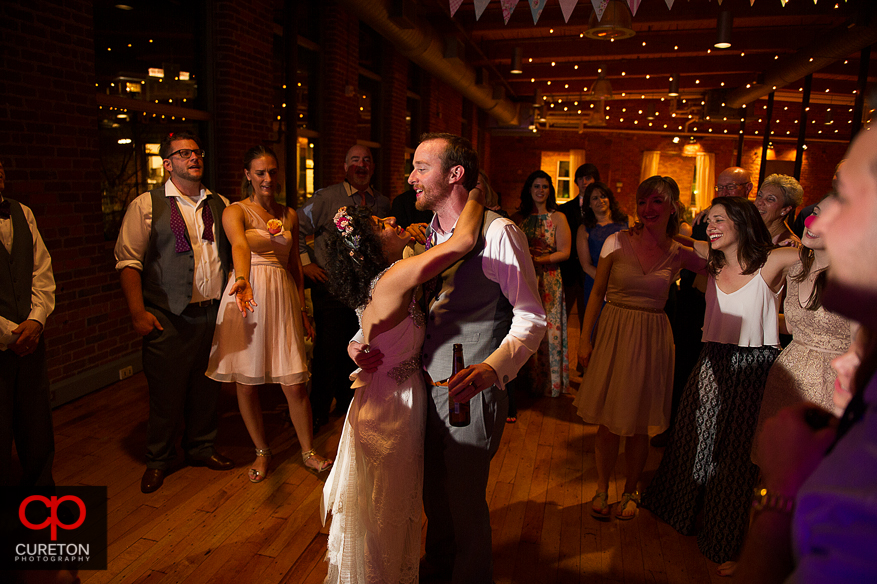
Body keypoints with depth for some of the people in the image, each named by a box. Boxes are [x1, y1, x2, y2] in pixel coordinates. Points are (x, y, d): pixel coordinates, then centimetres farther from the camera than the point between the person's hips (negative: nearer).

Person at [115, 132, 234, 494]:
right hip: (169, 318, -3)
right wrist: (138, 312, -10)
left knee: (207, 387, 13)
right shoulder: (146, 205, 0)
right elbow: (128, 261, -4)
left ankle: (201, 448, 33)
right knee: (166, 391, 6)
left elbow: (234, 252, 14)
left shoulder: (220, 205, 12)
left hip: (214, 314, 4)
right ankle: (158, 460, 25)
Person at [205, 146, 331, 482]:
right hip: (246, 299, -2)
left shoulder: (289, 215, 13)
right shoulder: (235, 211, -2)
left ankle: (308, 452, 18)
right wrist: (243, 281, -44)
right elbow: (239, 245, -25)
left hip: (283, 298, 3)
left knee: (295, 384, 0)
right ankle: (262, 451, 28)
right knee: (246, 384, 7)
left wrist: (302, 309, 11)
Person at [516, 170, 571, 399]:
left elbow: (564, 252, -6)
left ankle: (549, 381, 14)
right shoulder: (519, 217, 9)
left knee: (546, 329, 0)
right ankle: (526, 378, 18)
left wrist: (539, 260, -19)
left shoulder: (558, 218, 1)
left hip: (549, 281, -3)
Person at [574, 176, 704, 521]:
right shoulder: (617, 242, -4)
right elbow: (597, 292, 0)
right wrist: (584, 340, -3)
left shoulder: (680, 254, 0)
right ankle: (602, 489, 27)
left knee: (639, 424, 9)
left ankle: (630, 491, 31)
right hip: (613, 333, -1)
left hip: (651, 339, 1)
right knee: (608, 421, 6)